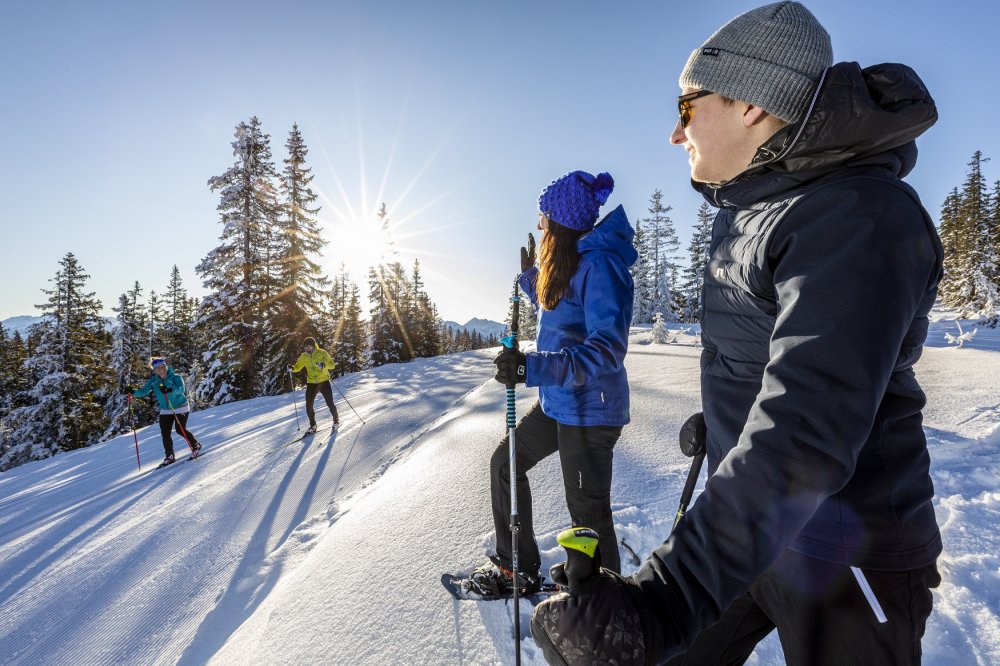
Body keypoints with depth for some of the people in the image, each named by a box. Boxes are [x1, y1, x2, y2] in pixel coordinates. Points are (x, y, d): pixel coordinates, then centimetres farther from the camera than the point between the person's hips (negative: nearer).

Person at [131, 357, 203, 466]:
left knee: (180, 430, -9)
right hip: (165, 410, 5)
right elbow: (144, 391, -8)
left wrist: (170, 390, -49)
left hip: (181, 408, -5)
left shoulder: (175, 377, -14)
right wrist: (133, 392, -28)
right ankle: (169, 456, 13)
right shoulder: (153, 381, 0)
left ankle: (196, 445, 13)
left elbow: (181, 388, -31)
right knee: (165, 433, 0)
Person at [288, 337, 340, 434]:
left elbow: (332, 364, -11)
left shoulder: (322, 353, -8)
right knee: (308, 405, -3)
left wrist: (324, 365, -31)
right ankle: (312, 425, 15)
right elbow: (298, 367, 11)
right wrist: (292, 368, -12)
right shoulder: (303, 356, 3)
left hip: (324, 382, -3)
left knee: (330, 403, -2)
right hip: (311, 383, 3)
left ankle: (336, 420, 24)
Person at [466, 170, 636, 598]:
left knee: (587, 512, 1)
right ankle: (518, 568, 31)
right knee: (505, 462, 16)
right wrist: (531, 276, 24)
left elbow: (608, 349, -26)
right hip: (557, 402, 10)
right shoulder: (567, 264, 12)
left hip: (589, 409, -10)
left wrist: (534, 367, -36)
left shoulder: (598, 264, -18)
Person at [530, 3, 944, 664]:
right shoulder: (746, 207, 4)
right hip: (749, 521, 7)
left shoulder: (861, 218, -24)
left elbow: (803, 434, -35)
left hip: (846, 559, -7)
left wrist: (667, 598, -40)